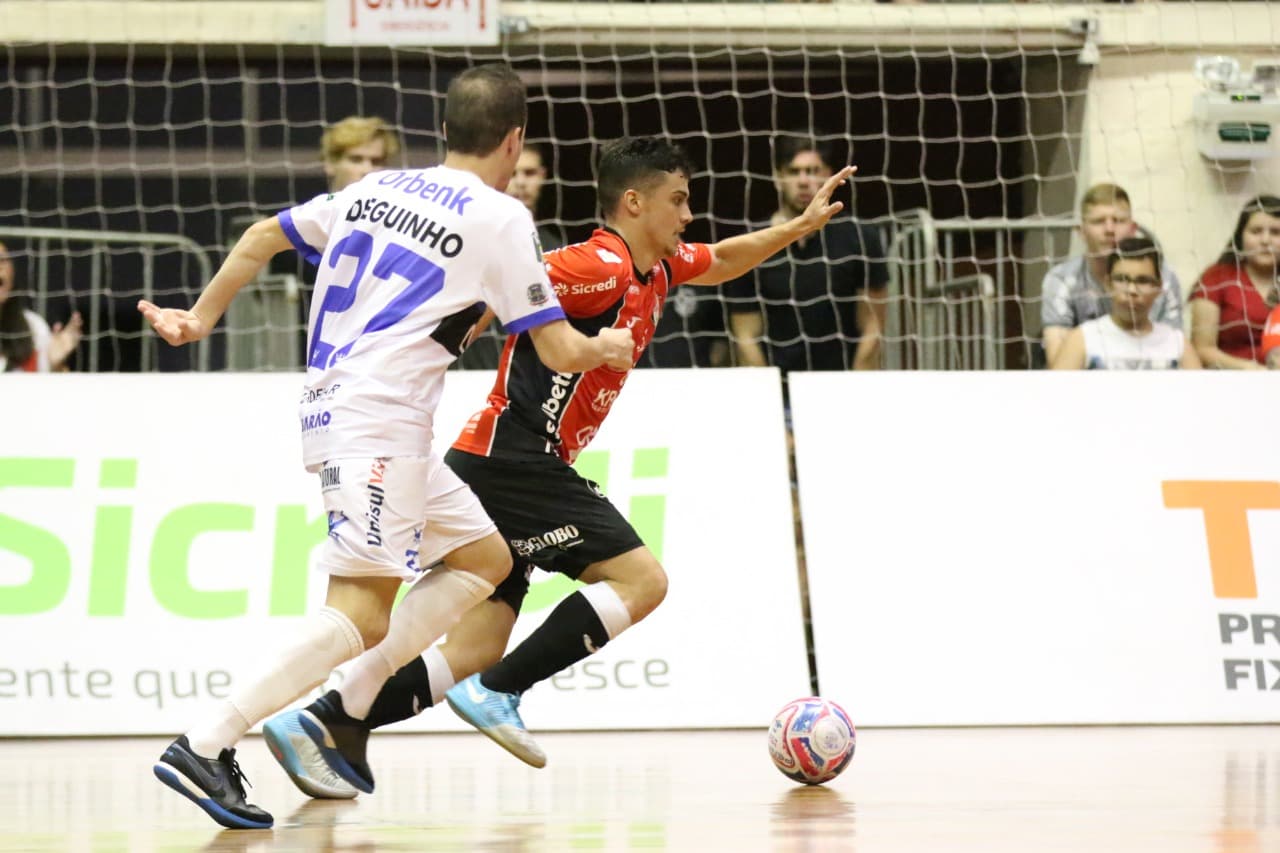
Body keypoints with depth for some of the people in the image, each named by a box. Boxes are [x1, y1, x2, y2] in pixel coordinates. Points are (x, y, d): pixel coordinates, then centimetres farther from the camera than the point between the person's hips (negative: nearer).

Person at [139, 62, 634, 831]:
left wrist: (200, 319, 31)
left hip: (332, 409, 9)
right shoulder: (500, 218, -3)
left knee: (484, 559, 17)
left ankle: (342, 713, 8)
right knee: (362, 615, -14)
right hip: (379, 419, -9)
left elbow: (261, 239, 21)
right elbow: (559, 352, -1)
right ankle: (205, 747, -24)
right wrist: (607, 349, 21)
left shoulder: (375, 189, 16)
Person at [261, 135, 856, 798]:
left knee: (474, 653, 2)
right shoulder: (602, 266, -12)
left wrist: (800, 226, 31)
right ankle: (495, 693, -13)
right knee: (641, 579, -11)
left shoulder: (656, 269, 17)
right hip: (512, 461, -9)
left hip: (499, 469, 9)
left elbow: (721, 262, 37)